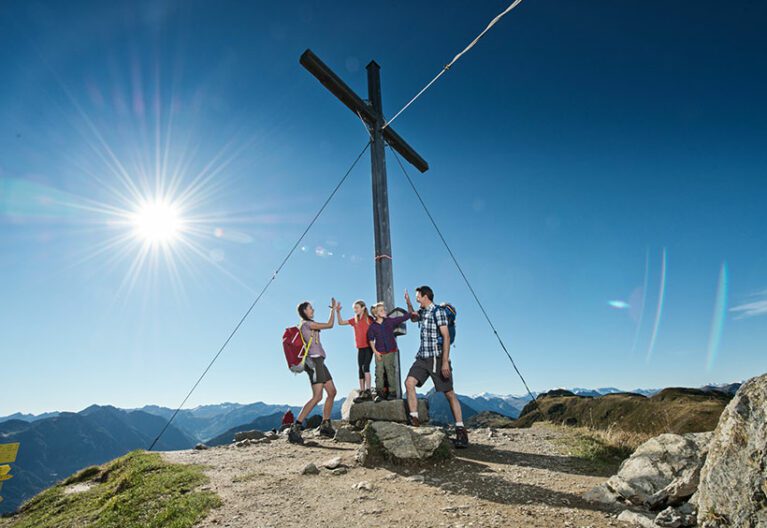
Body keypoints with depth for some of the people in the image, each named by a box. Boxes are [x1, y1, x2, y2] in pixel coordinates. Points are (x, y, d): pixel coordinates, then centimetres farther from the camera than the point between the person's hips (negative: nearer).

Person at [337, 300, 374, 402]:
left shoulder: (369, 319, -3)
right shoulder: (355, 320, 10)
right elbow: (341, 322, 7)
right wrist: (338, 312, -5)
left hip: (368, 347, -6)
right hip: (360, 348, 6)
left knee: (365, 367, -16)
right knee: (360, 370, 5)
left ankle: (367, 391, -14)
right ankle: (362, 392, 10)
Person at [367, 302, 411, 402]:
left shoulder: (390, 321, -1)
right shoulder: (373, 326, -2)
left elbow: (405, 317, -2)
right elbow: (371, 339, 5)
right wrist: (375, 351, -1)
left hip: (390, 351, 0)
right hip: (379, 353, 0)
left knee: (390, 371, 1)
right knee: (379, 372, -2)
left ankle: (392, 392, 9)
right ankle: (379, 393, 4)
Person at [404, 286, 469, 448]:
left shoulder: (438, 311, -12)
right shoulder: (422, 312, 13)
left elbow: (446, 337, -17)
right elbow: (413, 318, 38)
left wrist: (445, 362, -23)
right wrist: (408, 303, 21)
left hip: (437, 358, -7)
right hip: (422, 357, 7)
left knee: (449, 393, -4)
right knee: (409, 382, -10)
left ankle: (461, 430, 1)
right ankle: (414, 421, -5)